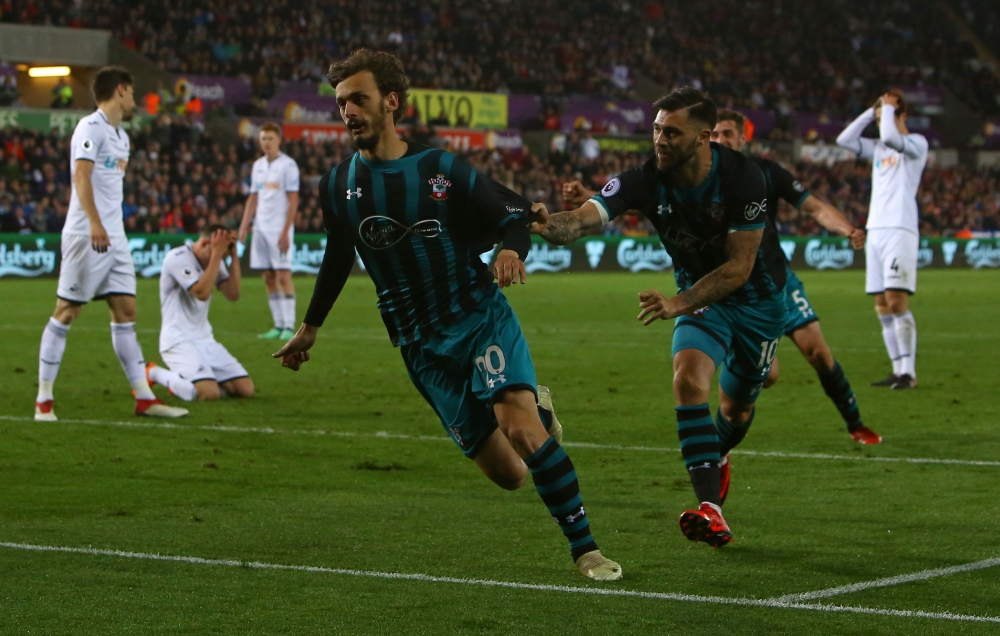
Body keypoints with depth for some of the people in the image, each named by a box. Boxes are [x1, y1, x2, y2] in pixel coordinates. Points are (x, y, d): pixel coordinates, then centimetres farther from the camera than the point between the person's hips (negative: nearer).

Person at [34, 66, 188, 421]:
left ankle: (144, 398, 7)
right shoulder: (92, 128, -10)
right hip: (86, 236, -9)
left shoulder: (121, 136, 19)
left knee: (125, 312, 6)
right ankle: (43, 400, 0)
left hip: (114, 237, 9)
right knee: (66, 312, -4)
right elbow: (81, 175, -21)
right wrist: (95, 222, -32)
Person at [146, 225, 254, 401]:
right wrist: (217, 254, -22)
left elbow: (233, 294, 1)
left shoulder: (213, 261, 11)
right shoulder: (178, 258, -13)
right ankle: (153, 373, -2)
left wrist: (234, 256, -4)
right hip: (179, 340, -8)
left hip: (205, 339, 8)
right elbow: (201, 292, -23)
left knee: (246, 389, -6)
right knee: (209, 393, -28)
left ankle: (186, 378, 15)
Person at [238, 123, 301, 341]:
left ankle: (289, 326, -7)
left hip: (279, 229, -6)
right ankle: (278, 326, 8)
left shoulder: (288, 165, -5)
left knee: (283, 275, -9)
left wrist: (285, 232, -15)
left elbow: (293, 200, -9)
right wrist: (244, 227, 9)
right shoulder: (258, 166, 15)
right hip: (261, 228, 6)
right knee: (268, 278, 4)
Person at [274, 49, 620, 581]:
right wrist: (309, 329, 28)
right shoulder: (338, 187, 4)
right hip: (421, 347, 2)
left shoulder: (440, 169, -5)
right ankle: (533, 405, 32)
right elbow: (337, 259, 20)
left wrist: (513, 251, -22)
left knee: (519, 428, -25)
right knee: (505, 474, -4)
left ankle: (585, 549, -13)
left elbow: (511, 213, 1)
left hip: (480, 317, -2)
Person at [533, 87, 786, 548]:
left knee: (737, 409, 11)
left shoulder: (741, 178, -29)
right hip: (700, 294, 1)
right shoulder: (646, 181, -23)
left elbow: (739, 266, -27)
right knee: (689, 381, -25)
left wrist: (678, 304, -37)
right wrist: (549, 226, -61)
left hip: (757, 297, -1)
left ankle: (716, 459, 49)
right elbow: (588, 216, -38)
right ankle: (710, 510, -29)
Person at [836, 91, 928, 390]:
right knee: (882, 306, 4)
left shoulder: (917, 143, -2)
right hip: (875, 230, 8)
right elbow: (844, 140, 14)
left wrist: (888, 107, -4)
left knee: (896, 300, -16)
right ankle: (898, 370, 7)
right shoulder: (878, 148, 20)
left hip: (900, 229, -8)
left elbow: (889, 136, -20)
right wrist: (872, 111, 11)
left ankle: (908, 372, -17)